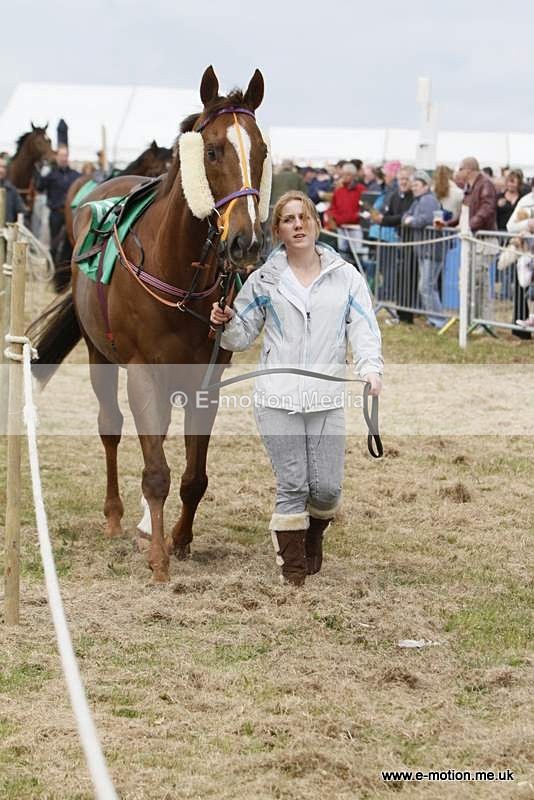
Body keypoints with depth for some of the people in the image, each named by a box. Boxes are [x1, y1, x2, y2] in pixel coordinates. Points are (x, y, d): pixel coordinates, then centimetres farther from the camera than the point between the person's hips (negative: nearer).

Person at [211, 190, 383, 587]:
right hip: (278, 398, -1)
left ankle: (314, 535, 34)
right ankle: (293, 567, 12)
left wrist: (370, 367, -18)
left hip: (327, 399, 1)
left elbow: (363, 327, 0)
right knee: (292, 486, -2)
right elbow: (244, 335, 12)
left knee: (327, 487, 1)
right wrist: (226, 322, -11)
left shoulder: (346, 276, 7)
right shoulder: (264, 280, 6)